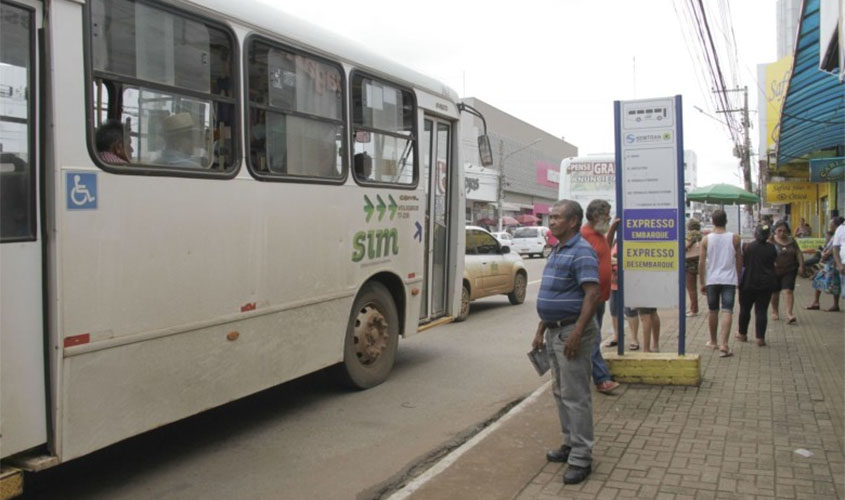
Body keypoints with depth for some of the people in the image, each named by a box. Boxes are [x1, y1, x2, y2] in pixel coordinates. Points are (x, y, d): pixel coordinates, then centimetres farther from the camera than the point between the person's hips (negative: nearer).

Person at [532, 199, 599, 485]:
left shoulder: (581, 252, -15)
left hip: (571, 331, -10)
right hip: (555, 331, 10)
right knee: (560, 392, 17)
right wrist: (541, 330, 19)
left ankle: (581, 458, 3)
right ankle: (571, 443, 30)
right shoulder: (557, 251, 15)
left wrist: (576, 334, -28)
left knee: (576, 395, -5)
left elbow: (593, 294, -24)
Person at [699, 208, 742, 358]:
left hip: (711, 280, 1)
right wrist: (737, 277, 19)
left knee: (713, 311, 14)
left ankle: (713, 342, 29)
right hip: (729, 279, -1)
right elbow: (739, 260, 5)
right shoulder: (734, 238, -2)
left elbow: (701, 262, -3)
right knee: (727, 312, -4)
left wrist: (702, 282, 5)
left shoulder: (706, 239, -2)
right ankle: (724, 345, -16)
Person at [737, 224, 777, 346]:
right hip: (766, 283, 1)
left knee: (745, 309, 13)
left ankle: (742, 334, 25)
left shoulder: (747, 247, -11)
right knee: (761, 310, 4)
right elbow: (774, 263, 8)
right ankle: (760, 338, 0)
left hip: (748, 282, -1)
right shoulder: (771, 248, -4)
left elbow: (742, 263, -5)